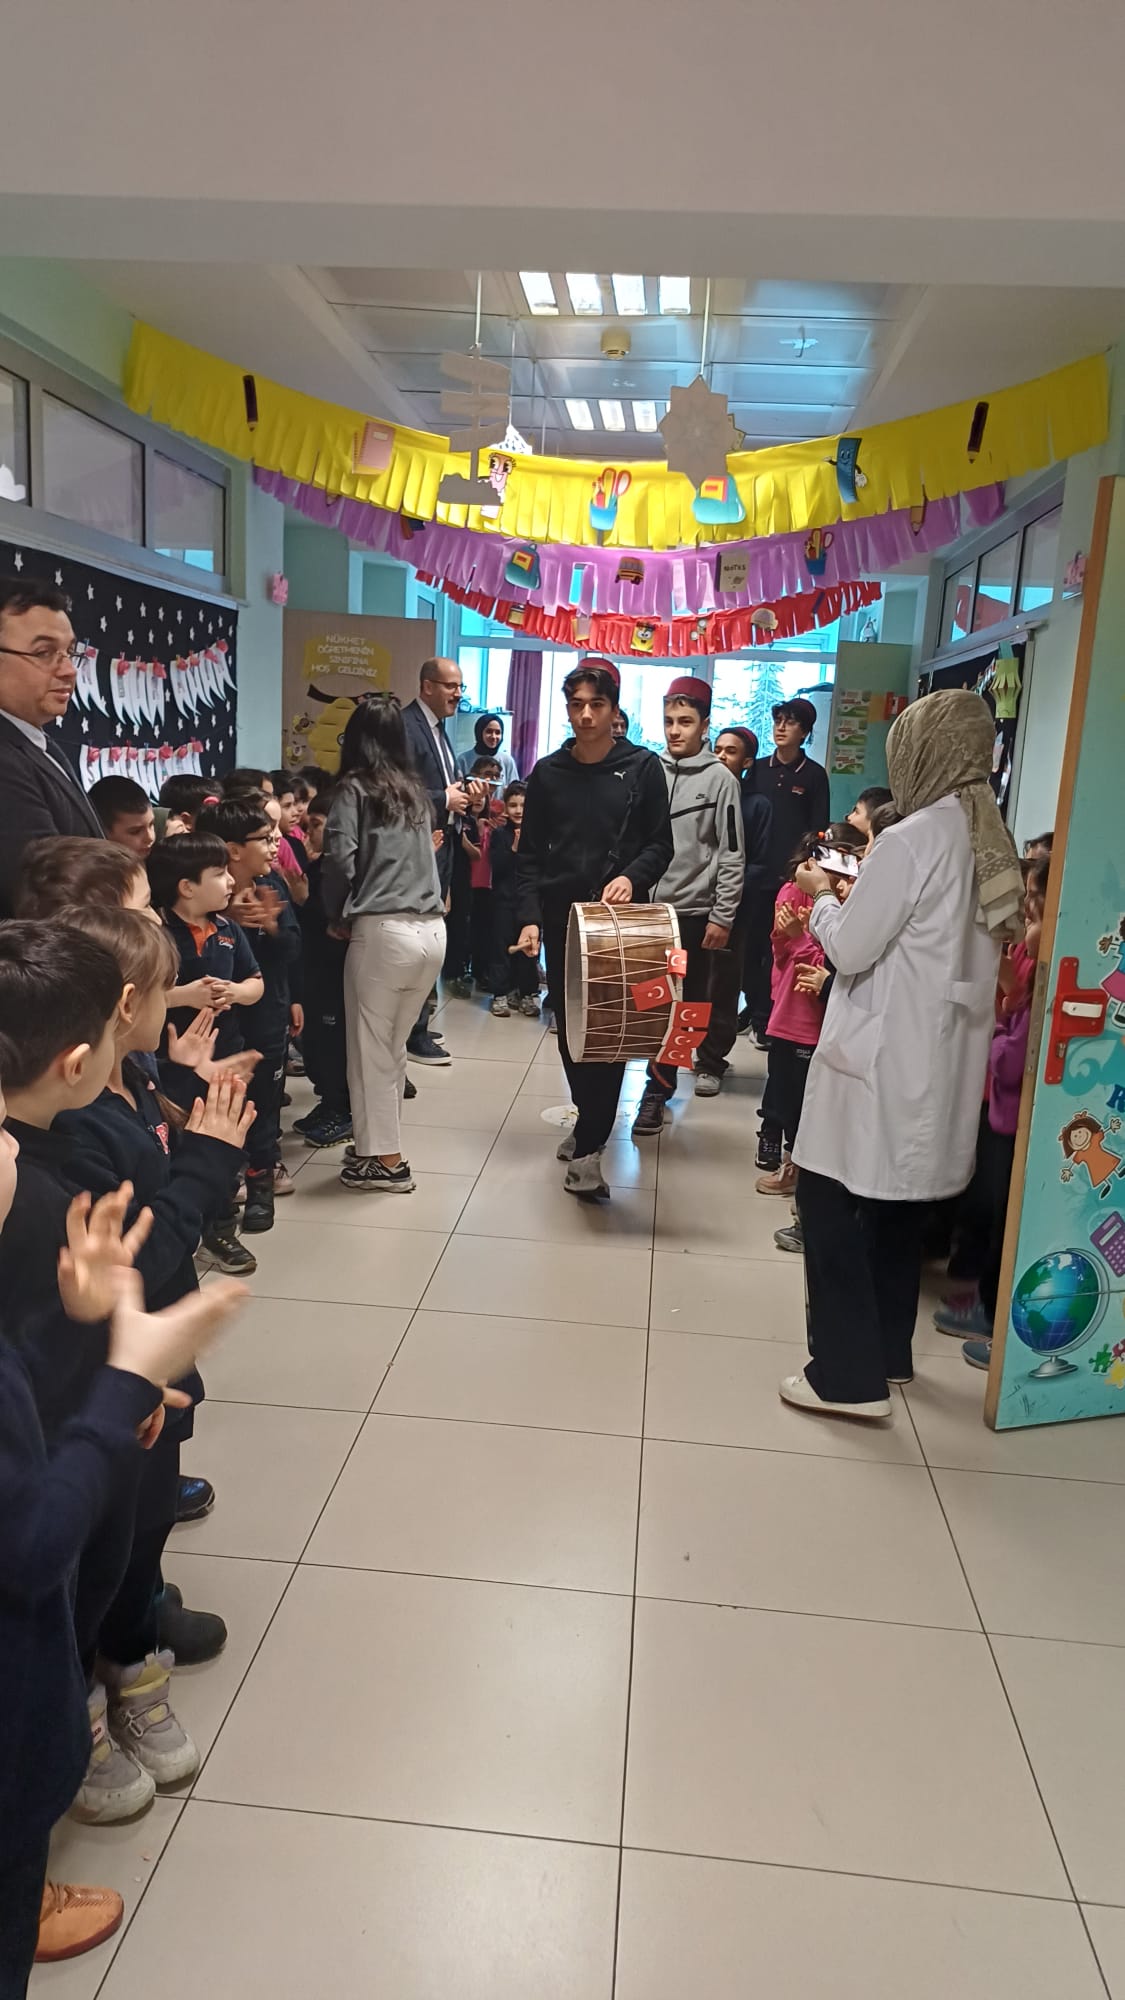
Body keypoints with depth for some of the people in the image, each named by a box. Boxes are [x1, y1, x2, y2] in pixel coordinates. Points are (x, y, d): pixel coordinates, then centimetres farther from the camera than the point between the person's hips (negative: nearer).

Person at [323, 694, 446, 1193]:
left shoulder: (354, 787, 0)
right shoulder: (414, 790, 17)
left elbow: (341, 859, -9)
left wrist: (335, 915, 8)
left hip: (383, 930, -6)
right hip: (432, 929, 6)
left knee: (371, 1048, 7)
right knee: (393, 1046, 18)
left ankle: (386, 1159, 13)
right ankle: (381, 1143, 28)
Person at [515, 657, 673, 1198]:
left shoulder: (642, 768, -1)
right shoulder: (548, 772, 6)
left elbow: (661, 845, 1)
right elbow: (530, 854, 6)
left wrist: (631, 877, -19)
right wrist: (529, 918, -4)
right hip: (561, 918, 3)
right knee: (569, 1025, 11)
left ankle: (588, 1149, -2)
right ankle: (591, 1120, 32)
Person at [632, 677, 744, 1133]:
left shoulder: (719, 778, -4)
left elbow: (732, 855, -6)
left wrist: (723, 917, -9)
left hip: (698, 910, -3)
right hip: (653, 905, 3)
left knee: (697, 1001, 7)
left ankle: (710, 1061, 22)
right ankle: (659, 1087, 13)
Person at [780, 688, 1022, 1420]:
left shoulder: (912, 840, -18)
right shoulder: (993, 844, 7)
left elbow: (850, 949, -15)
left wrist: (823, 896, 3)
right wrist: (865, 894, 12)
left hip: (883, 1056, -8)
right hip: (943, 1058, 8)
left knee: (833, 1200, 1)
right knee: (897, 1201, 19)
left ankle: (849, 1375, 5)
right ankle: (889, 1353, 31)